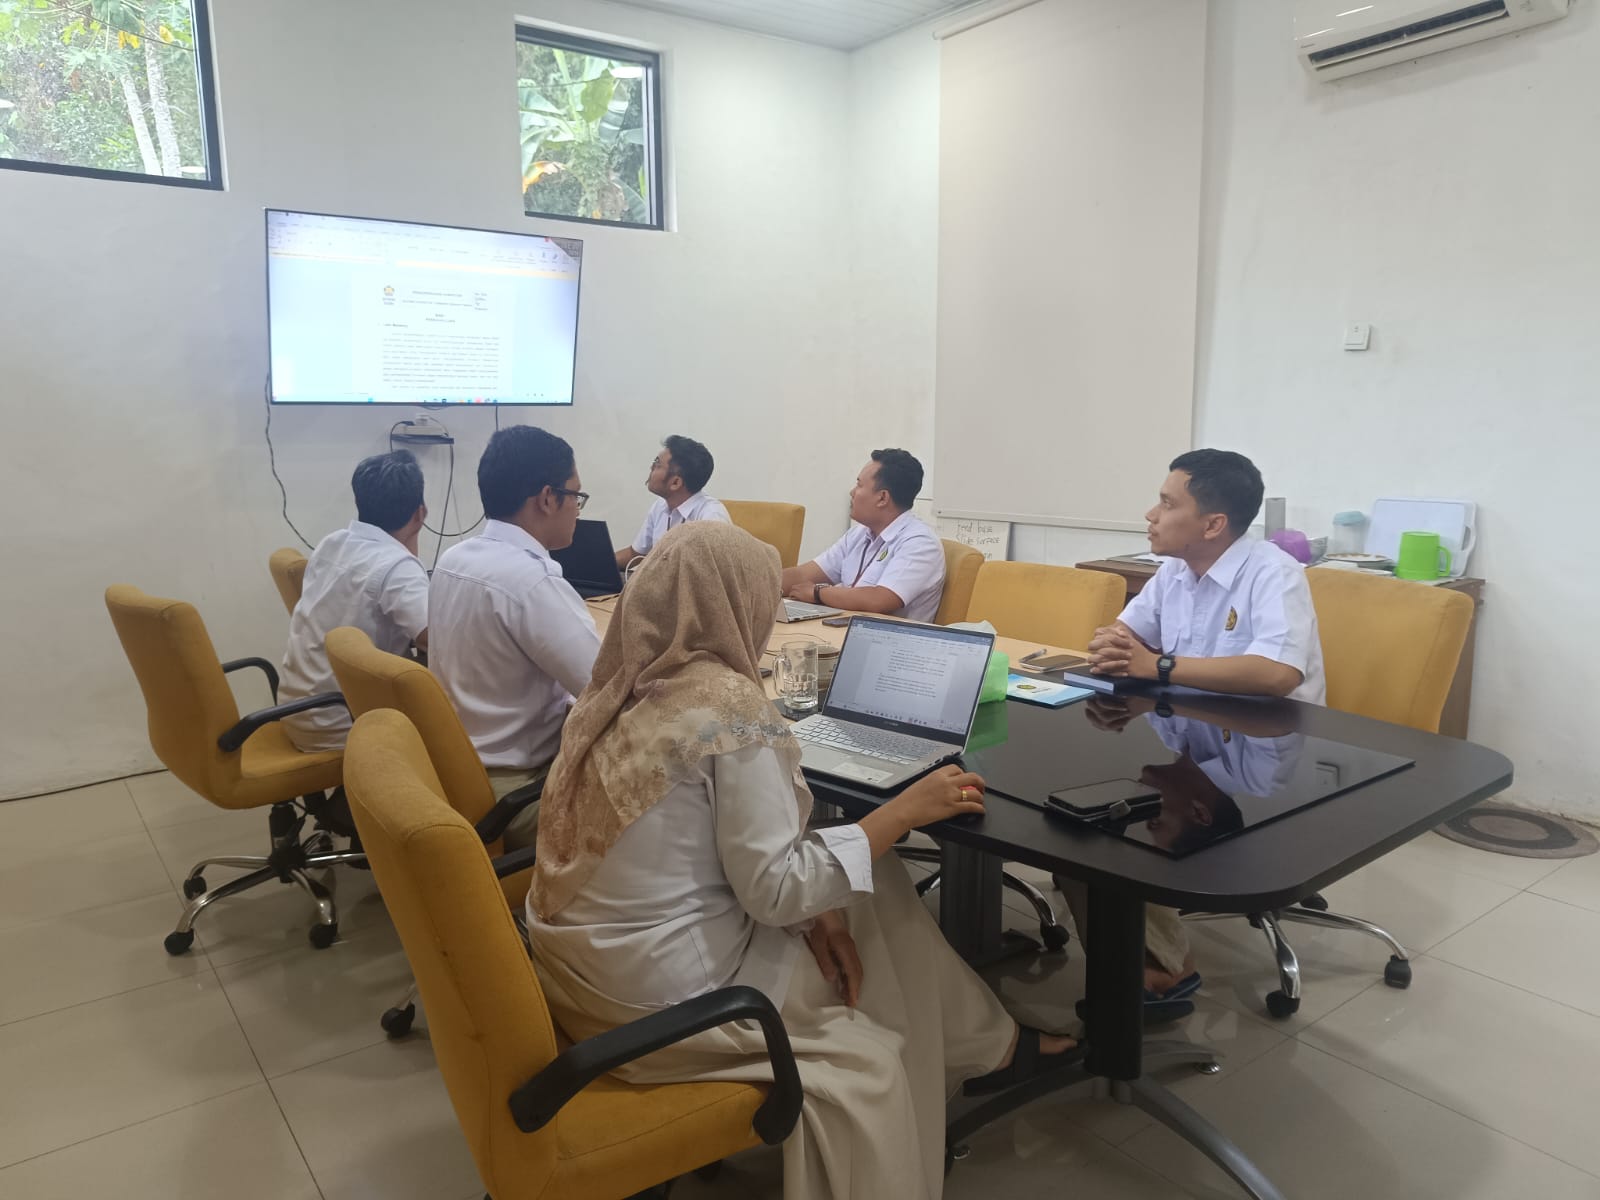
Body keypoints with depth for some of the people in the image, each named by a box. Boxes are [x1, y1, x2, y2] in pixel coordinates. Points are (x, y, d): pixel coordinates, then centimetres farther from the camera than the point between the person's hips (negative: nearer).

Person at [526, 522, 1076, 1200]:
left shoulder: (621, 685, 3)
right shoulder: (730, 704, -21)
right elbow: (774, 889, -19)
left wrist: (808, 903, 0)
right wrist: (904, 811, -11)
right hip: (651, 991, -7)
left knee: (864, 891, 16)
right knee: (879, 913, 10)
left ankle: (989, 1047, 32)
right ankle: (992, 1049, 34)